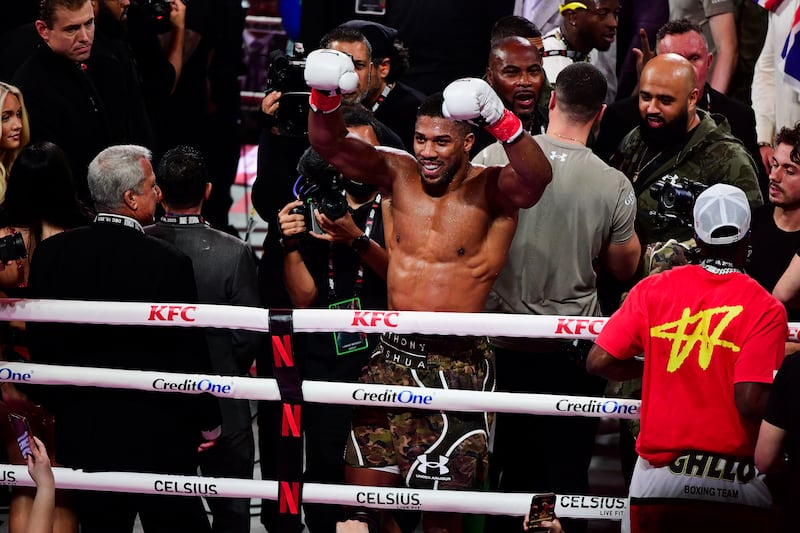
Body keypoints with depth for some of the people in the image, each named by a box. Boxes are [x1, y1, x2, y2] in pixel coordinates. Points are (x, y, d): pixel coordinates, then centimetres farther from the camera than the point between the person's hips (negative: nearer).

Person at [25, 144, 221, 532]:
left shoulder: (50, 253, -4)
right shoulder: (168, 263, -18)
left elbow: (39, 341, 4)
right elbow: (188, 351, -12)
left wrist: (52, 406, 17)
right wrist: (208, 422, 2)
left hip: (81, 433, 4)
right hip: (157, 437, -4)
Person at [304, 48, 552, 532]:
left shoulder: (490, 191, -8)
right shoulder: (400, 175, 5)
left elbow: (536, 178, -29)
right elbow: (331, 145, -3)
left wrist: (501, 120, -45)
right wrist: (324, 98, -24)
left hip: (458, 363, -4)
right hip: (394, 356, 4)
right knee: (365, 482, 3)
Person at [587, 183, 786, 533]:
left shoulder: (653, 290, 2)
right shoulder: (765, 309, -8)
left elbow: (599, 361, 1)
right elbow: (751, 401, -17)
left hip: (659, 480, 3)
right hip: (738, 489, -2)